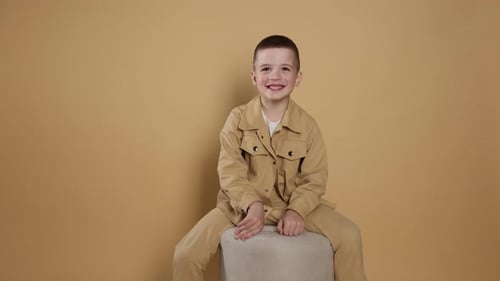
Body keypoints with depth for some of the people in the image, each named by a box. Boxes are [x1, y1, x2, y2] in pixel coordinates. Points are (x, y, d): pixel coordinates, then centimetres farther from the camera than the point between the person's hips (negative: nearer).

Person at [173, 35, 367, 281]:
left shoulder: (307, 125, -7)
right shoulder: (238, 119, -9)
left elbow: (315, 179, -5)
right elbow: (230, 173, -13)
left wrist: (296, 211, -23)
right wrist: (252, 205, -29)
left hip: (293, 204, 1)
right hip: (242, 205, 0)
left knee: (349, 237, -16)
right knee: (186, 254, -14)